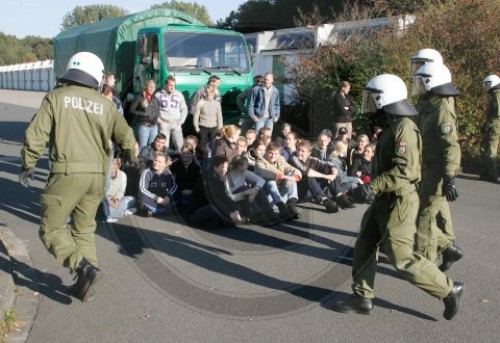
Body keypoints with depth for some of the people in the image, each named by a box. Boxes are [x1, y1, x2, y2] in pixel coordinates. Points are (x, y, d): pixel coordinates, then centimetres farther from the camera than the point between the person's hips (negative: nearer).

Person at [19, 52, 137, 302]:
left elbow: (36, 134, -4)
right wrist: (131, 151, 33)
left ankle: (85, 268, -10)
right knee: (84, 230, 18)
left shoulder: (56, 97, 0)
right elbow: (126, 138, 10)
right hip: (96, 175, 4)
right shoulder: (105, 104, 7)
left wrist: (28, 165, 8)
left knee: (51, 230, 8)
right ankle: (84, 284, 18)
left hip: (67, 173, -4)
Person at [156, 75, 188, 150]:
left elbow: (184, 109, 14)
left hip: (176, 124, 2)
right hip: (164, 124, -2)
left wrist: (181, 121, 3)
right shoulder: (158, 95, 2)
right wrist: (159, 120, -4)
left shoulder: (179, 94, 9)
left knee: (180, 146, -3)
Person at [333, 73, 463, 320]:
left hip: (398, 202, -10)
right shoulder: (392, 125, 12)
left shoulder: (404, 127, -19)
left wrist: (372, 187, -30)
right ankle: (362, 298, 22)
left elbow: (405, 169, -29)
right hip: (384, 200, 10)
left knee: (402, 259, -1)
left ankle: (449, 290, 15)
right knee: (364, 247, 11)